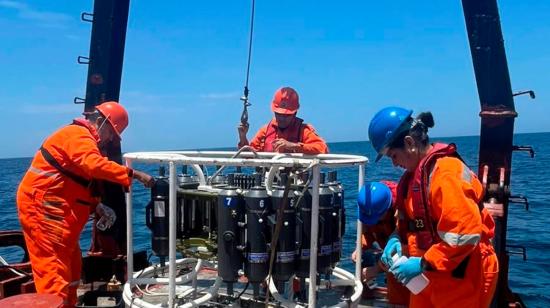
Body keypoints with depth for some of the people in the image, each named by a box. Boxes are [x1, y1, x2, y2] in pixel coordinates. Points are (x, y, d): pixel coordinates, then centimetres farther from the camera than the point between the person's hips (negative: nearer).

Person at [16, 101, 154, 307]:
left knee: (70, 266, 15)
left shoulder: (82, 139, 20)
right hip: (41, 207, -11)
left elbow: (78, 184, 19)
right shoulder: (78, 135, -12)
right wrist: (134, 174, -30)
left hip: (52, 210, 11)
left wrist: (97, 206, 5)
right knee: (53, 267, -9)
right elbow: (95, 165, -33)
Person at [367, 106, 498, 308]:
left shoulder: (446, 173, -23)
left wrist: (424, 264, -23)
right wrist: (397, 238, -2)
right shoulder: (415, 173, 6)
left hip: (460, 278, -8)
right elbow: (411, 218, 17)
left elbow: (466, 234, -27)